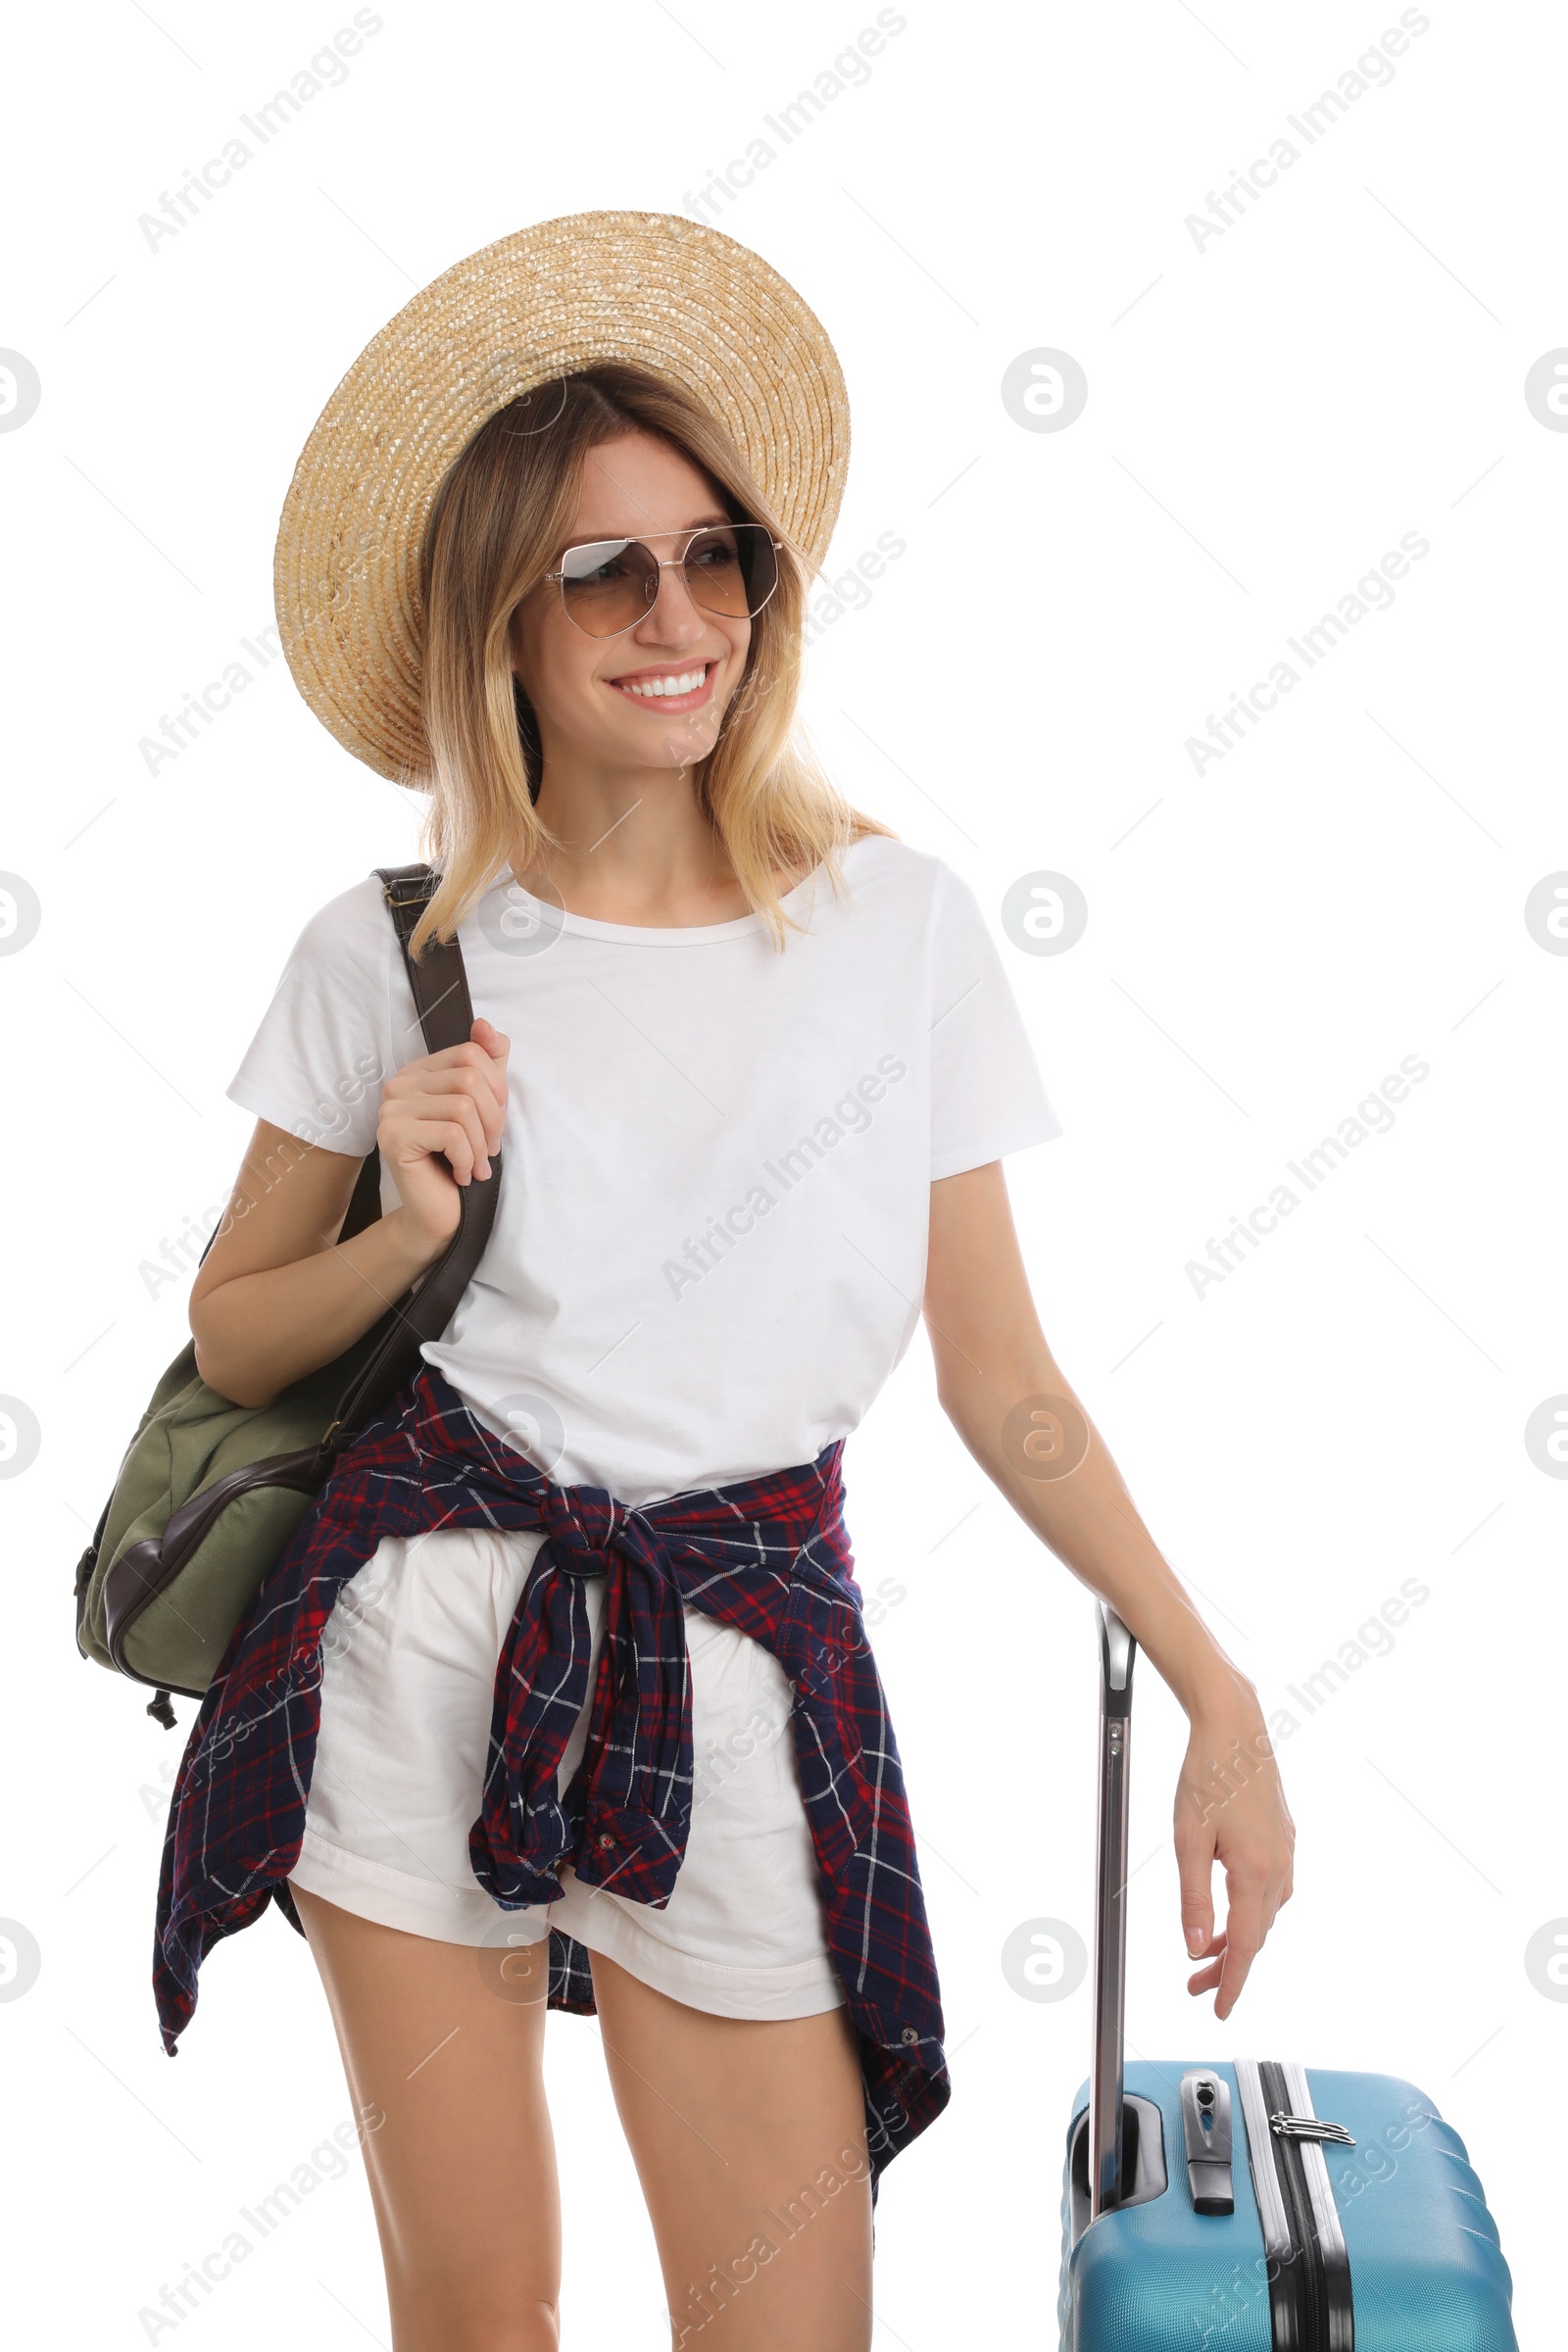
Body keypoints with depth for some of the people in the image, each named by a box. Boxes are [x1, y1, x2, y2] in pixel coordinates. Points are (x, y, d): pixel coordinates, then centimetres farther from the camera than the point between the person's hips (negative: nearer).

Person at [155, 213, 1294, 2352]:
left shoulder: (900, 924, -2)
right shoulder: (393, 957, -2)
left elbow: (1000, 1378, 2)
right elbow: (230, 1335, 8)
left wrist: (1216, 1691, -2)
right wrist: (404, 1234, -12)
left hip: (740, 1678, 0)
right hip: (420, 1647, 0)